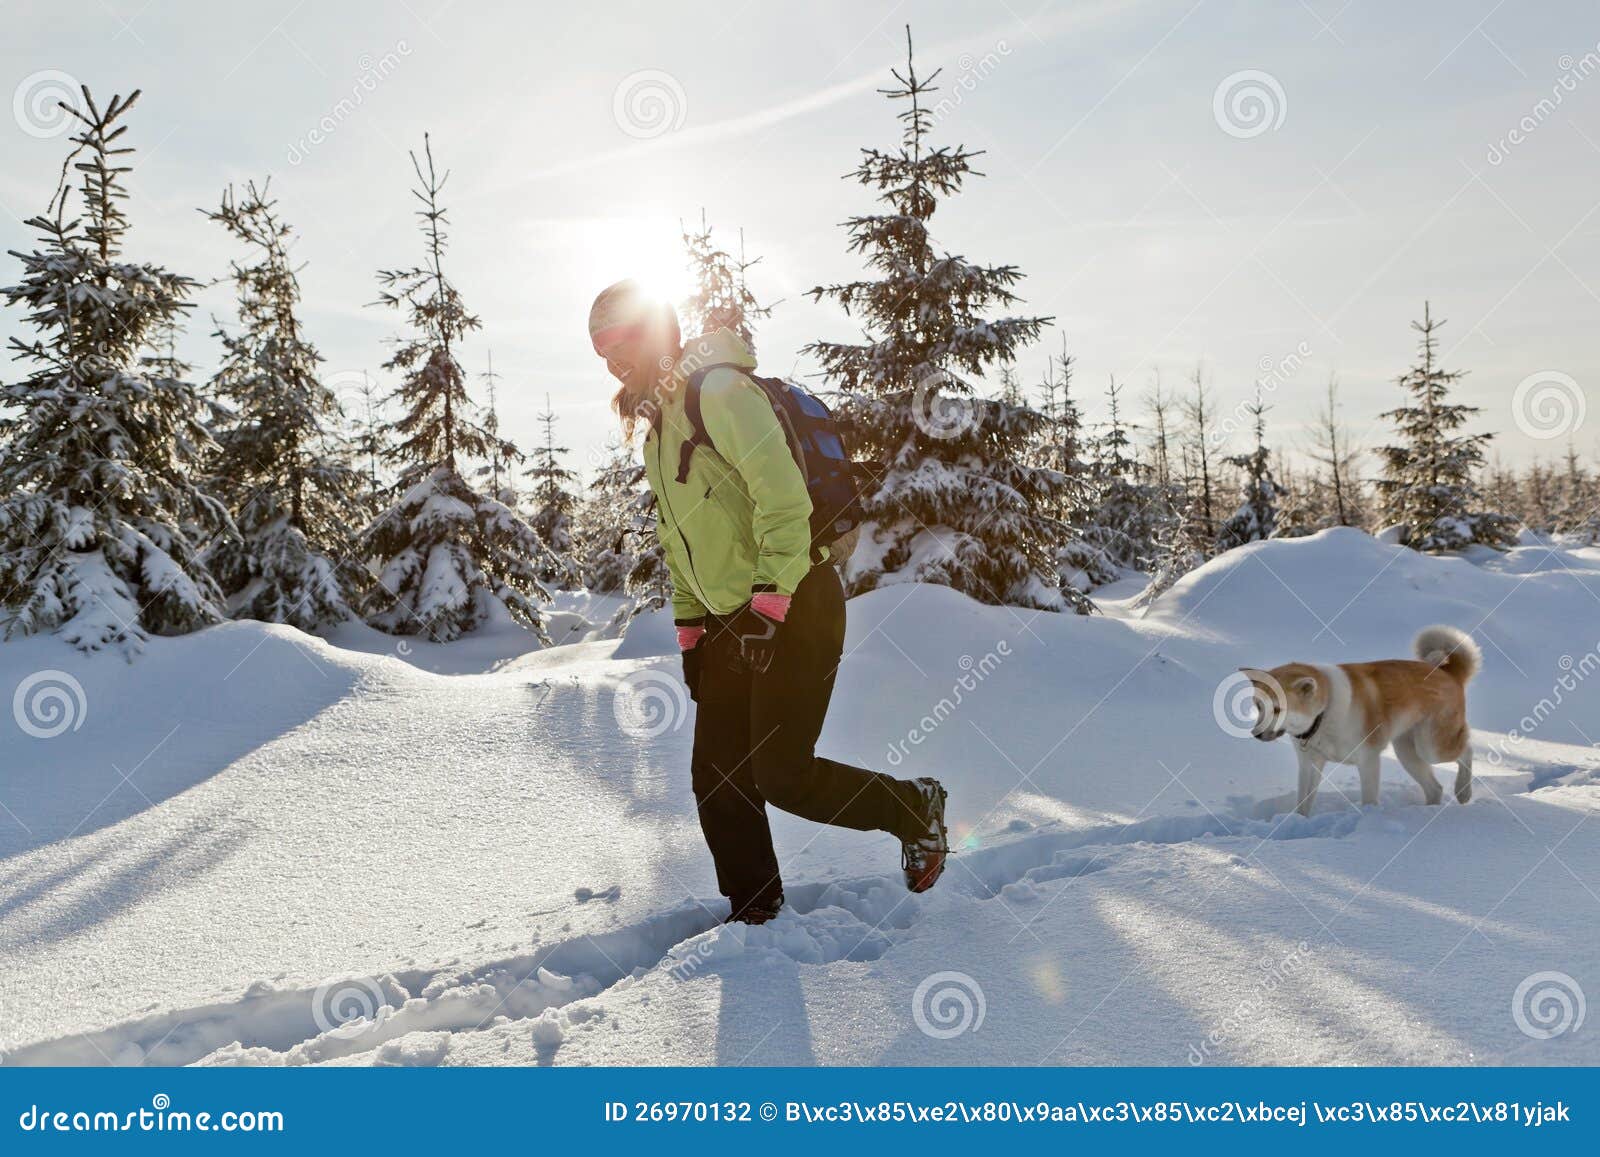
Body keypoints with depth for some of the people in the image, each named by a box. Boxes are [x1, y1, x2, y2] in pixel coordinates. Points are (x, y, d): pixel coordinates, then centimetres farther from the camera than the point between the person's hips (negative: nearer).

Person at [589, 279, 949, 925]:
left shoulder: (721, 392, -12)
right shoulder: (658, 428, 18)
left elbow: (783, 495, -22)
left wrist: (769, 601, -25)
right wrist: (689, 628, 17)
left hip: (794, 608, -9)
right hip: (731, 622, 9)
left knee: (781, 775, -10)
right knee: (717, 776, 5)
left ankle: (915, 809, 11)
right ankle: (754, 912, 17)